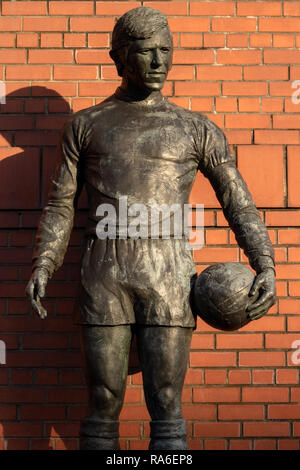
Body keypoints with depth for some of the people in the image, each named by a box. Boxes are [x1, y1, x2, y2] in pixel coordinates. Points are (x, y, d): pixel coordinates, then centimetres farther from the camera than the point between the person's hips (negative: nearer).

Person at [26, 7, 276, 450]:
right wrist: (42, 268, -4)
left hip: (169, 279, 0)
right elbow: (61, 206, 12)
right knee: (103, 406, 2)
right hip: (104, 277, 1)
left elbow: (239, 202, 8)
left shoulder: (196, 128, 10)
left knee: (166, 408, -1)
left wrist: (266, 266, -8)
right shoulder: (85, 125, 12)